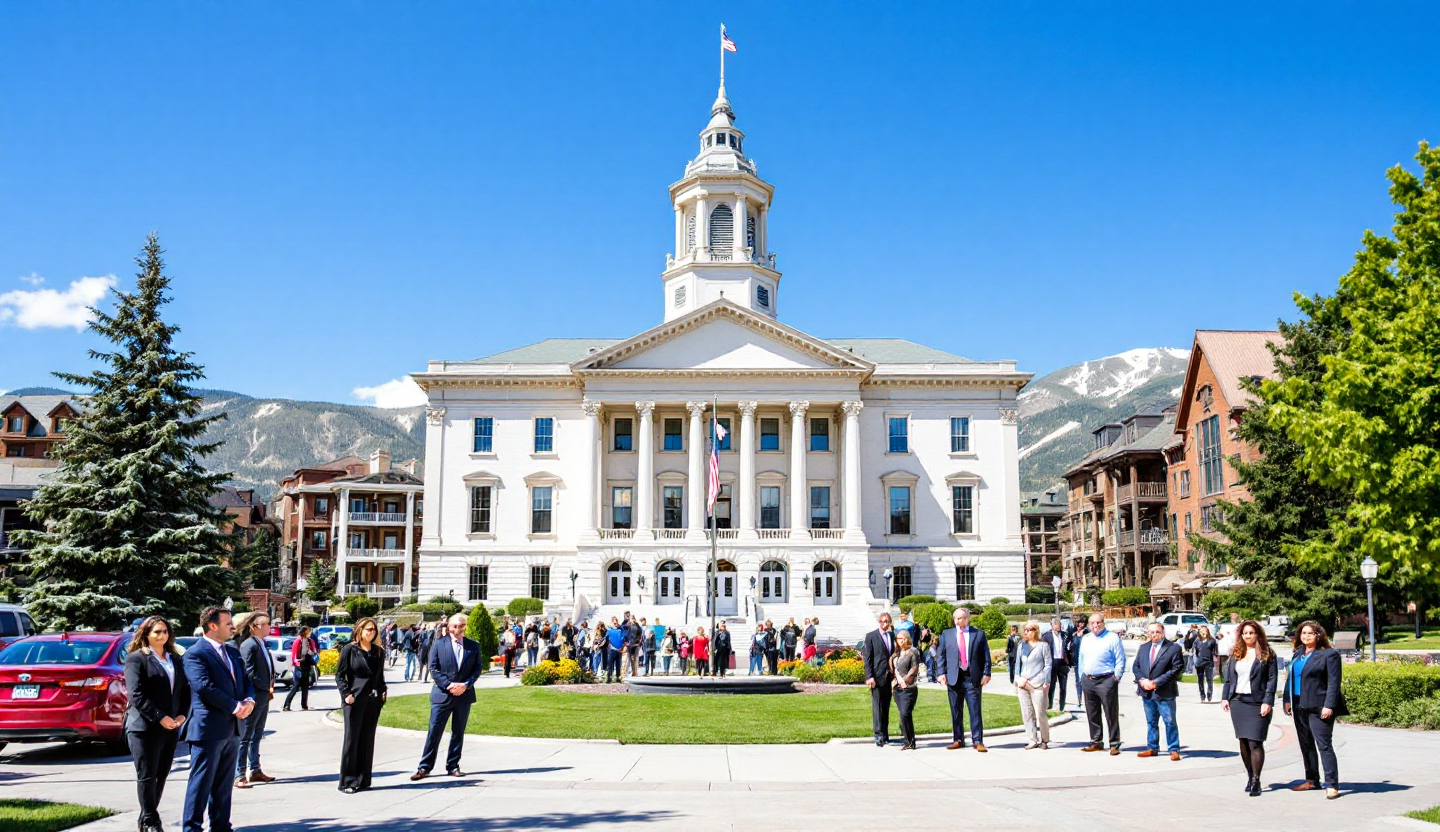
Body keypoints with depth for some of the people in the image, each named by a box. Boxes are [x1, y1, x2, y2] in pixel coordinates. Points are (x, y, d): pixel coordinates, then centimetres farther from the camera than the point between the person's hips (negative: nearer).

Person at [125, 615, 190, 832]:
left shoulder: (175, 659, 15)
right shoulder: (136, 658, -3)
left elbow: (185, 690, 15)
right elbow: (136, 695, -12)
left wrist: (182, 714, -1)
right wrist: (160, 717, -17)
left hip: (171, 727, 6)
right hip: (145, 727, -6)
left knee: (161, 776, 8)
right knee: (147, 776, -2)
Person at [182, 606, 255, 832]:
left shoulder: (232, 651, 15)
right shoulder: (195, 654, -10)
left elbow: (245, 680, 17)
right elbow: (205, 687, -20)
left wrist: (249, 700, -4)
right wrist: (235, 706, -17)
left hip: (232, 728, 8)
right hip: (208, 728, -8)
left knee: (223, 783, 13)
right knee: (201, 782, -3)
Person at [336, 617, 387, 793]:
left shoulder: (379, 652, 12)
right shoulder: (349, 649, -2)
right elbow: (339, 675, -2)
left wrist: (383, 691, 4)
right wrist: (346, 694, -12)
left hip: (373, 700, 5)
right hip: (354, 700, -5)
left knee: (368, 740, 7)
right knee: (352, 739, -1)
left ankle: (363, 780, 14)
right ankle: (348, 781, 6)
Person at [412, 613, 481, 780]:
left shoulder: (473, 646, 6)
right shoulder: (439, 644, 0)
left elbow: (477, 669, 4)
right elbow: (433, 669, -4)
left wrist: (465, 685, -12)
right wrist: (448, 685, -14)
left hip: (464, 695, 2)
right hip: (442, 694, -2)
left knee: (458, 733, 9)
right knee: (434, 731, -1)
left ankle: (453, 766, 18)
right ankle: (424, 767, 5)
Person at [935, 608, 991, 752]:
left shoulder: (979, 634, 6)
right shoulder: (946, 634, 9)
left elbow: (986, 655, 5)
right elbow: (940, 655, 8)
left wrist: (986, 673, -4)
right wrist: (941, 673, -3)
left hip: (972, 677, -2)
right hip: (954, 677, 2)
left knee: (975, 710, -2)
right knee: (956, 711, 7)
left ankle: (977, 741, 2)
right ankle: (958, 740, 14)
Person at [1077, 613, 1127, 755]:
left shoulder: (1112, 638, -4)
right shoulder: (1085, 639, 14)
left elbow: (1120, 660, -6)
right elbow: (1081, 660, 19)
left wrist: (1116, 677, -11)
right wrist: (1082, 677, 14)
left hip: (1106, 681, -6)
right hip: (1088, 680, 6)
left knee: (1111, 714, -4)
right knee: (1092, 715, 11)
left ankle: (1114, 744, 1)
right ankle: (1096, 742, 20)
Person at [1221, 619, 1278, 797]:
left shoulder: (1267, 654, -1)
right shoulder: (1235, 653, 13)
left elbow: (1272, 680, -5)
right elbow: (1228, 677, 15)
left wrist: (1267, 702, -12)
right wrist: (1224, 697, 7)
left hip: (1257, 703, -5)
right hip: (1237, 701, 5)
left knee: (1255, 742, -8)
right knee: (1243, 741, 7)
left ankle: (1255, 781, -4)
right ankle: (1250, 777, 18)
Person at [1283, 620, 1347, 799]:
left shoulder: (1329, 655, -7)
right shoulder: (1298, 655, 15)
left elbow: (1333, 683, -12)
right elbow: (1290, 678, 19)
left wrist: (1329, 705, -18)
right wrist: (1288, 700, 11)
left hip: (1318, 708, -8)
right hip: (1299, 707, 8)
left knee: (1324, 745, -8)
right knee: (1306, 745, 14)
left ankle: (1332, 785, -6)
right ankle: (1311, 780, 24)